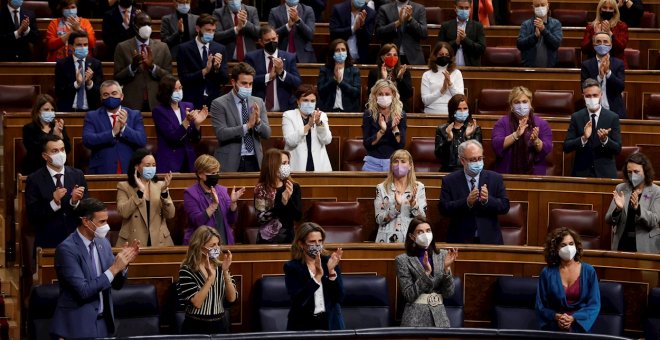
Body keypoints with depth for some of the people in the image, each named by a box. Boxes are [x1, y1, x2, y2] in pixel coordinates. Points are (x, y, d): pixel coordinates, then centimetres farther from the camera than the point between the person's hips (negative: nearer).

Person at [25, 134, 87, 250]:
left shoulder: (77, 175, 3)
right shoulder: (34, 180, -6)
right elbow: (32, 216, -11)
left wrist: (75, 201, -17)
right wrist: (54, 202, -23)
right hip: (48, 243, -2)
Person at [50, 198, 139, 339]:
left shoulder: (103, 243, 5)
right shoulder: (67, 249, -16)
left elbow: (116, 284, 10)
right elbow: (83, 291, -22)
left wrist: (124, 263, -8)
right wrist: (114, 268, -22)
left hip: (103, 322, 7)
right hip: (77, 326, -7)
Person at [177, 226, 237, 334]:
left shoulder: (220, 267, 3)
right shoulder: (187, 270, -11)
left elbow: (232, 298, -4)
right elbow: (196, 303, -20)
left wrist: (225, 272, -14)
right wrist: (211, 277, -23)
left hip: (220, 325, 4)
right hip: (196, 327, -4)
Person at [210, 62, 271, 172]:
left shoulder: (258, 102, 10)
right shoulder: (219, 104, -3)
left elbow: (267, 134, 6)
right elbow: (221, 133, -14)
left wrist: (258, 121, -15)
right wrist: (247, 126, -22)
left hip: (254, 161, 4)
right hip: (231, 163, -4)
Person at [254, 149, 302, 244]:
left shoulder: (294, 187, 2)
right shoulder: (261, 189, -7)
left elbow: (298, 216, -4)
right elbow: (261, 217, -15)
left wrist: (289, 200, -18)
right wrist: (282, 203, -22)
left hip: (288, 237, 3)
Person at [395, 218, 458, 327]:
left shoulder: (442, 255, 6)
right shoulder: (403, 260, -2)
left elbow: (448, 293, 1)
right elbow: (409, 295, -10)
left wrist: (447, 268, -12)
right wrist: (426, 272, -18)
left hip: (439, 316, 3)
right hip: (416, 318, -2)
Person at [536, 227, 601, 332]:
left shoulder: (588, 271, 4)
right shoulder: (547, 273, 4)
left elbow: (594, 305, 2)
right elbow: (541, 307, 7)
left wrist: (573, 318, -11)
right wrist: (556, 317, -12)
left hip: (579, 326, 0)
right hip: (554, 328, 0)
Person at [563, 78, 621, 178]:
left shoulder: (613, 117, -2)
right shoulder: (576, 117, 1)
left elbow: (617, 149, -4)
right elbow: (566, 147, -4)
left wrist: (605, 140, -22)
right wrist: (583, 138, -20)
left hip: (605, 173, -1)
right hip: (581, 172, 1)